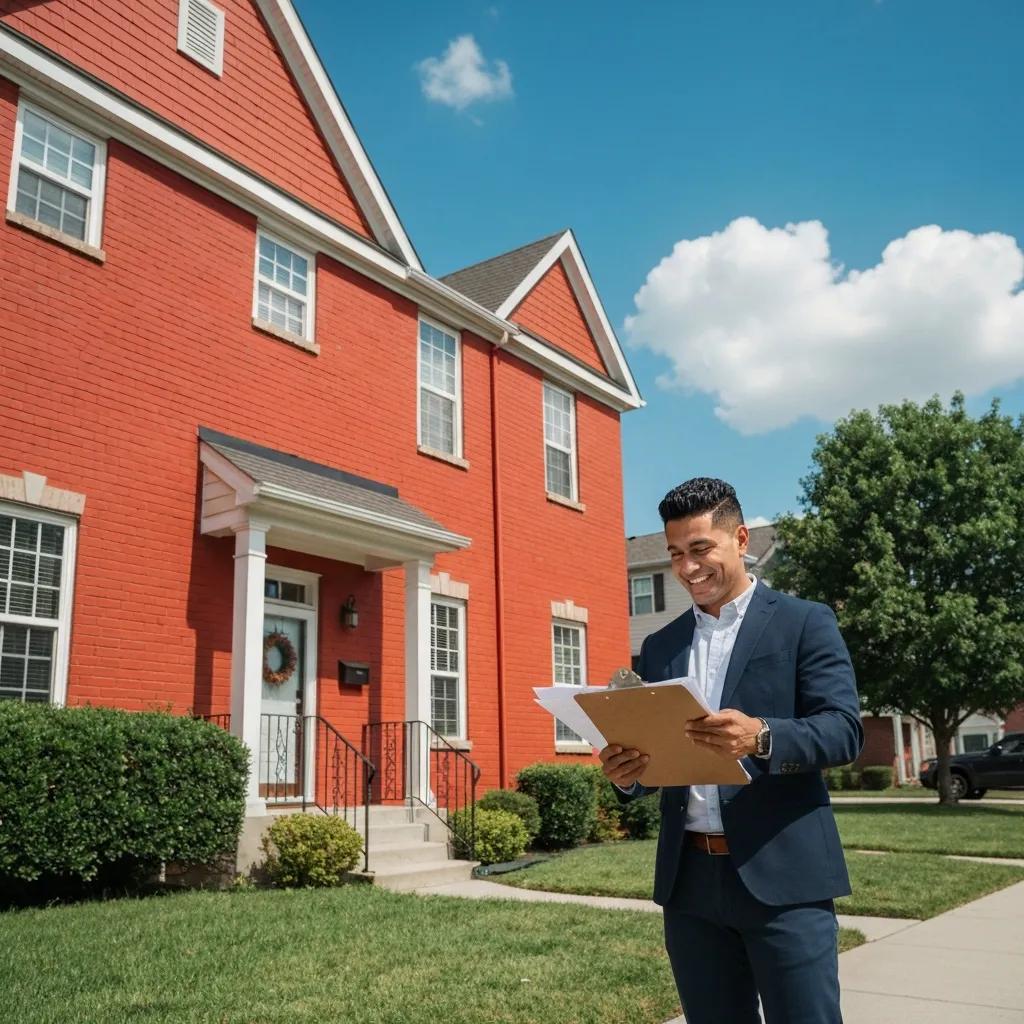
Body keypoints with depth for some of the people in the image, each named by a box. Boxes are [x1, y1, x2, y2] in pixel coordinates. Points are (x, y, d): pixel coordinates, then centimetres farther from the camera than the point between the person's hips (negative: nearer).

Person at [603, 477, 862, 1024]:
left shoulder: (804, 622, 0)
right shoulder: (660, 646, 13)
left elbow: (845, 729, -10)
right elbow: (653, 749, 14)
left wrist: (761, 737, -28)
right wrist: (627, 773, -9)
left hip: (780, 873, -4)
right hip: (689, 878, 5)